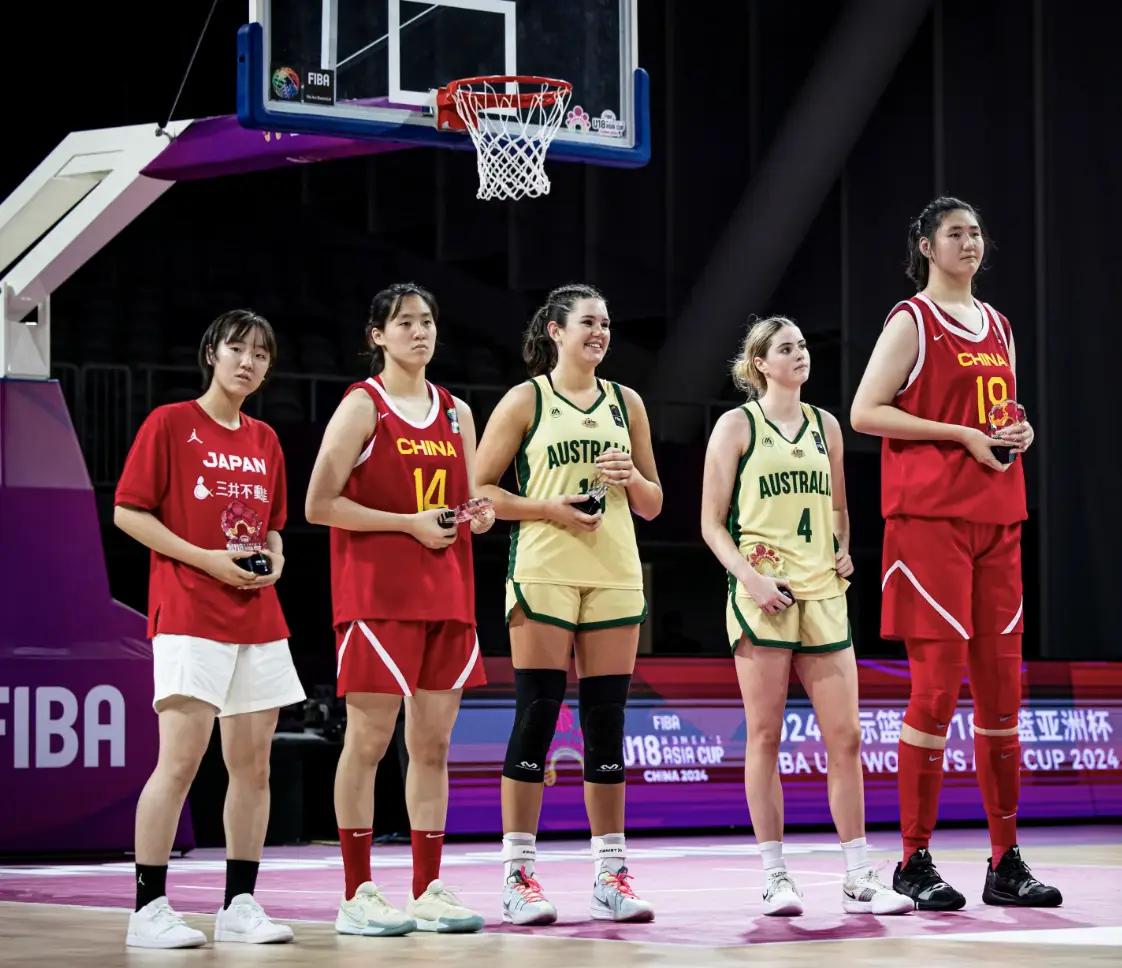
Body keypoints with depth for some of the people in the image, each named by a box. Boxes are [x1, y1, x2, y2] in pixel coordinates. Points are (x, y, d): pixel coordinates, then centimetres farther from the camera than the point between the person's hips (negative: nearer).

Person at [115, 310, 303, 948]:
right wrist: (206, 560, -13)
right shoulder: (170, 423, -2)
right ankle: (150, 908, -7)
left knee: (254, 764, 4)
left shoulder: (266, 441, 16)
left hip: (259, 619, 6)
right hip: (189, 614, -6)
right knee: (181, 758, -12)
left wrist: (275, 559, 3)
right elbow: (127, 512, -5)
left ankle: (240, 905, 11)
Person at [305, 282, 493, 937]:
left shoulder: (456, 412, 15)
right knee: (369, 741, -4)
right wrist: (409, 523, -14)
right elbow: (319, 506, -9)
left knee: (433, 743, 6)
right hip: (378, 593, -6)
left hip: (446, 593, 6)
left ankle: (429, 890, 11)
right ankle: (358, 896, 0)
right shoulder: (363, 406, -3)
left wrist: (480, 514, -1)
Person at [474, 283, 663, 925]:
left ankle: (612, 874, 8)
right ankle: (518, 877, -3)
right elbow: (478, 489, -1)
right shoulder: (525, 401, 2)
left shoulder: (625, 403, 14)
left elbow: (652, 505, 17)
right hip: (545, 575, -4)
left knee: (607, 723, 4)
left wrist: (631, 479, -4)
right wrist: (549, 508, -13)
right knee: (537, 716, -7)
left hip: (615, 577, 4)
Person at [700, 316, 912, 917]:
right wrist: (749, 576, -13)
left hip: (822, 594, 4)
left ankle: (858, 880, 3)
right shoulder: (737, 425, 3)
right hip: (762, 595, -4)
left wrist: (844, 552, 8)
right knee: (765, 736, -2)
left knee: (845, 737, -1)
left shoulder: (825, 425, 16)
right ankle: (775, 878, 3)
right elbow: (711, 523, 0)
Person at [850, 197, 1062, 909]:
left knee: (1001, 687, 5)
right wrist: (963, 434, -14)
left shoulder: (997, 326, 18)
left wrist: (1019, 433, 5)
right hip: (929, 516, -7)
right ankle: (915, 863, -1)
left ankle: (1006, 863, 10)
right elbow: (864, 412, -10)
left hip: (997, 517, 7)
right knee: (938, 685, -9)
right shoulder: (913, 321, -2)